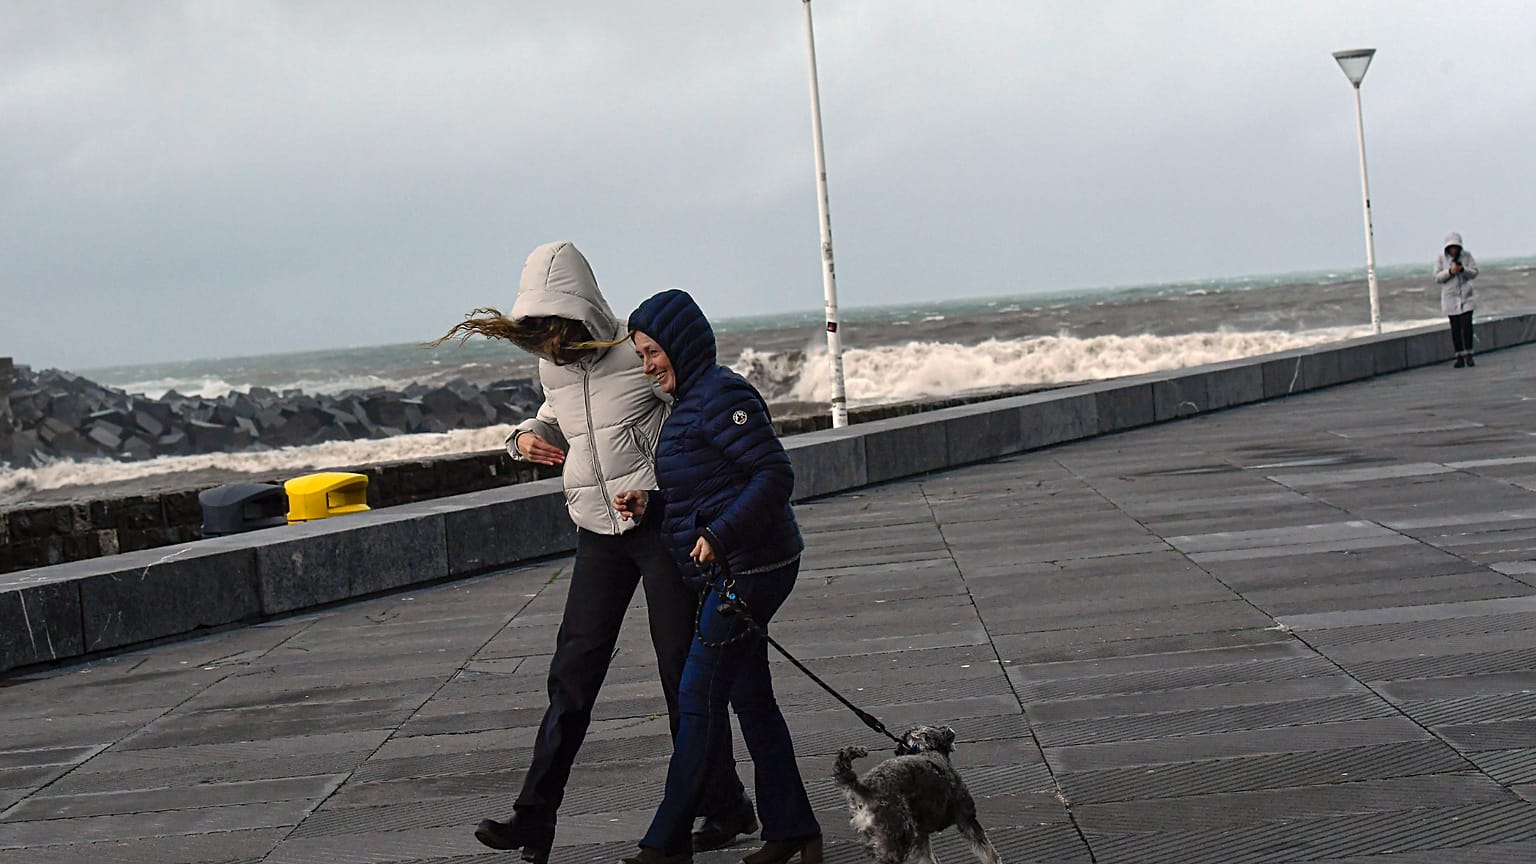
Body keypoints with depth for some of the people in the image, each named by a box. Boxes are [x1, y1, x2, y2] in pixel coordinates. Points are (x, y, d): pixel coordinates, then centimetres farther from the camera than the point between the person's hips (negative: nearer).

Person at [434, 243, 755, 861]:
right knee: (573, 671, 1)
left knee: (684, 668, 0)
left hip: (662, 525, -5)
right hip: (597, 533, 6)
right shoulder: (552, 366, 7)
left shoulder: (638, 356, -12)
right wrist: (529, 435, 3)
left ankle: (724, 809, 13)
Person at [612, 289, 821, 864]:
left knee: (698, 701, -5)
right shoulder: (689, 402, 17)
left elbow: (774, 475, -21)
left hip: (746, 572, -10)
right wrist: (649, 506, 7)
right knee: (751, 698, 12)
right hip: (729, 573, 10)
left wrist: (720, 535, -26)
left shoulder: (720, 397, -14)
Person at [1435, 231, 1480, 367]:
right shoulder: (1441, 258, -2)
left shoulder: (1467, 255, -1)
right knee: (1455, 328, 2)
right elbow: (1437, 277, -5)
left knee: (1467, 325, -9)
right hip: (1450, 297, 0)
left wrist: (1463, 269, -22)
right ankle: (1459, 357, 6)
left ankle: (1468, 355, -3)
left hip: (1466, 296, 0)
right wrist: (1450, 271, -21)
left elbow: (1474, 273, -3)